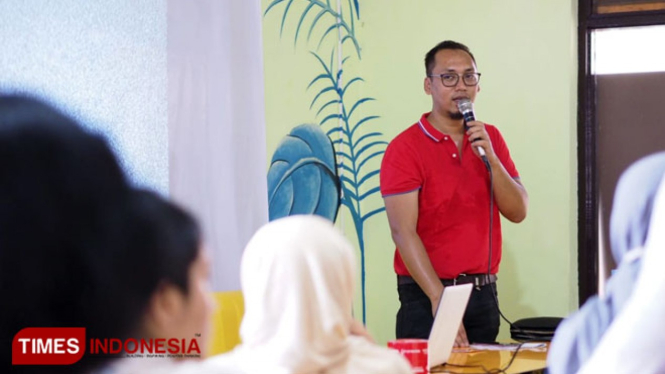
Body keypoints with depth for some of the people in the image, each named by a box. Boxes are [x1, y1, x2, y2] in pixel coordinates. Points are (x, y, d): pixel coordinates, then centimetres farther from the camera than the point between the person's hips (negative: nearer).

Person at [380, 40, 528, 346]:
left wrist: (490, 156, -13)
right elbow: (403, 231, -16)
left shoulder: (490, 138, 8)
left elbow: (517, 212, 1)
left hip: (484, 294, 5)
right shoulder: (404, 148, -9)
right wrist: (440, 299, -24)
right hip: (426, 296, -5)